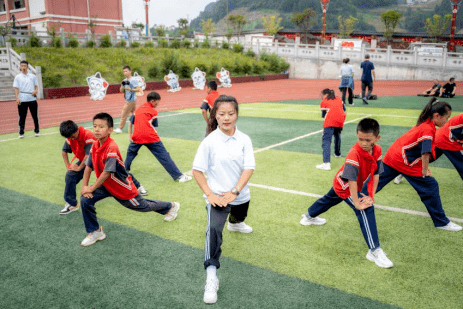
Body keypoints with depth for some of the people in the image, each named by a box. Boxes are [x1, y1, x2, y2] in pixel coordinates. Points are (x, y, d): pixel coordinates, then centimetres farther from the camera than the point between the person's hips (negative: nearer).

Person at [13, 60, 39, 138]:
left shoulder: (33, 76, 10)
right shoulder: (17, 77, 6)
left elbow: (36, 86, 14)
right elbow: (16, 88, 0)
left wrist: (36, 91, -8)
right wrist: (17, 98, -13)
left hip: (32, 99, 1)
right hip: (22, 100, -1)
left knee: (35, 116, 4)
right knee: (22, 117, 1)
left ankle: (37, 131, 16)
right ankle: (21, 133, 7)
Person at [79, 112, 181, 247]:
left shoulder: (111, 148, -32)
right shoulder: (94, 146, -7)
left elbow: (107, 173, -32)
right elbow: (88, 166, -1)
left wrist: (92, 188, -23)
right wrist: (84, 186, -10)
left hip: (122, 188, -7)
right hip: (105, 185, 7)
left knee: (142, 206, 14)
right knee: (85, 200, -10)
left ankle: (171, 206, 40)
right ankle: (95, 232, 8)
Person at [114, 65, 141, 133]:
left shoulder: (133, 80, -12)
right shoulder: (125, 80, 12)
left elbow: (138, 89, -17)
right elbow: (121, 90, 13)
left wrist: (130, 89, -26)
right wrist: (122, 85, -6)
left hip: (131, 100, -8)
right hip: (128, 100, 8)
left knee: (124, 115, -5)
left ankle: (120, 128, 2)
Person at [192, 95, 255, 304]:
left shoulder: (244, 139, -9)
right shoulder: (209, 141, -15)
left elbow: (249, 168, -12)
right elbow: (197, 170, -10)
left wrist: (234, 192, -22)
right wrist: (209, 194, -18)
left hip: (240, 195, 4)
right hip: (217, 196, -4)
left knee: (239, 217, 32)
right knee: (214, 229, -26)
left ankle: (234, 223, 71)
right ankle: (211, 275, -23)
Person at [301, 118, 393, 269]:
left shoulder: (377, 150, -17)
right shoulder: (354, 154, -38)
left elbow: (376, 174, -11)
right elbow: (351, 180, -38)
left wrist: (371, 195, -15)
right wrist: (357, 204, -36)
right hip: (345, 187, -8)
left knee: (329, 200, 30)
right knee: (366, 210, -21)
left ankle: (309, 217, 59)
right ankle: (374, 251, -15)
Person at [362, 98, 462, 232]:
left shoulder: (423, 124, 10)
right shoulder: (428, 129, -18)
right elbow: (426, 154, -25)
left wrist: (424, 168, 12)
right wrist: (425, 172, -14)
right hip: (405, 163, -9)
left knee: (376, 181, 17)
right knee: (430, 186, 1)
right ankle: (441, 222, 11)